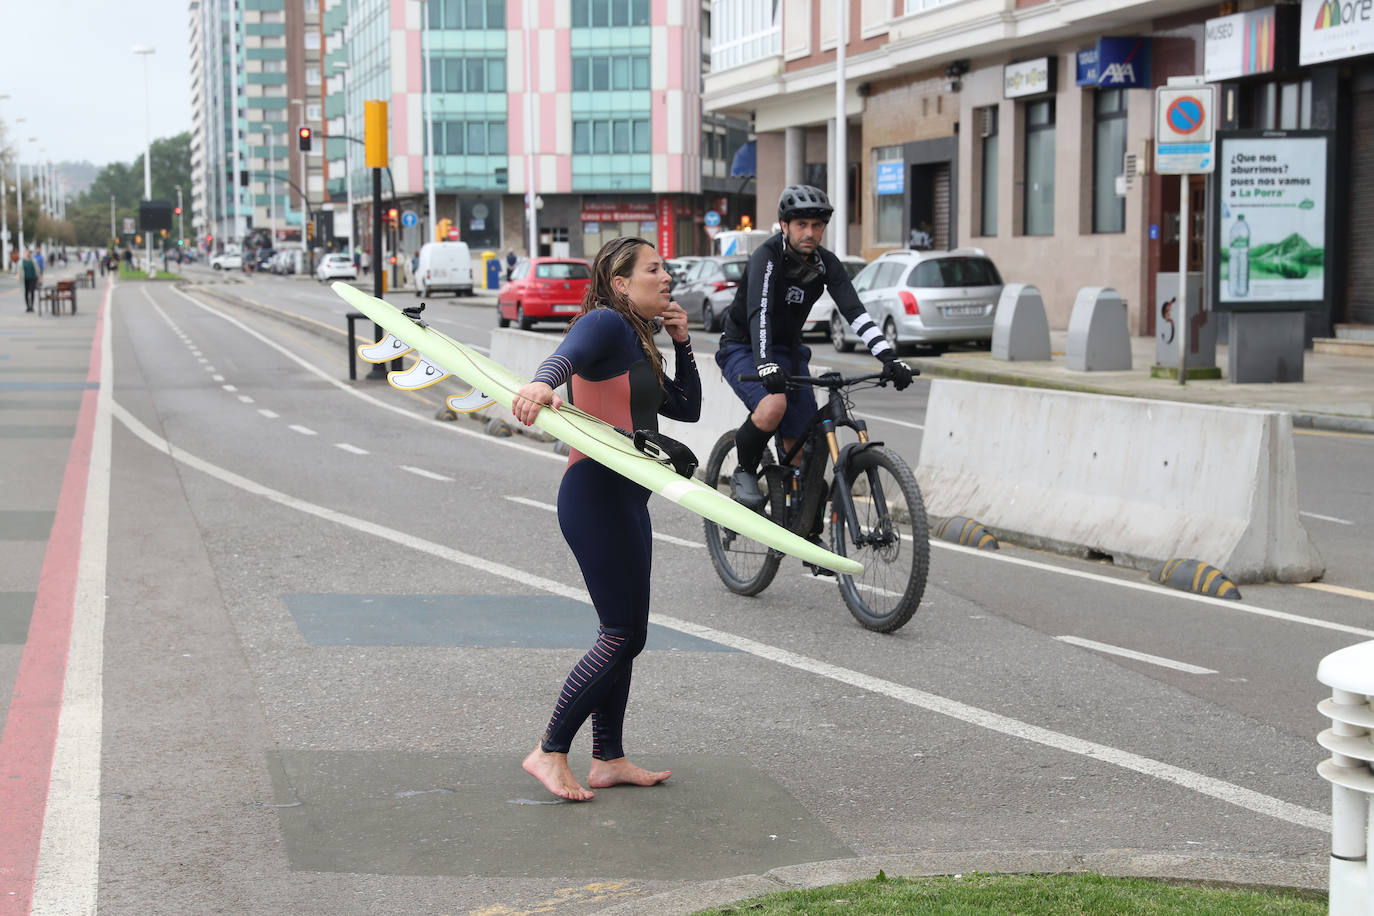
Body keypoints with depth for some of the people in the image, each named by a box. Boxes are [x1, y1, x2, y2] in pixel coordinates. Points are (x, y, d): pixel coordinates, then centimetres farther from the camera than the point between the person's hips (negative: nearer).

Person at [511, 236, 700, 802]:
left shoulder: (637, 342, 20)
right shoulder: (606, 322, -9)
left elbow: (687, 408, 23)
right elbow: (571, 351, -32)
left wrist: (681, 343, 11)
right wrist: (543, 383, -54)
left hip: (625, 498, 10)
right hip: (599, 494, -10)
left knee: (624, 634, 13)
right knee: (624, 634, -8)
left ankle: (609, 760, 20)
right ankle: (549, 752, -2)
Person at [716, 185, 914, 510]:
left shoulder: (826, 264, -8)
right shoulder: (767, 257, -24)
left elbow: (855, 312, -16)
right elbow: (759, 312, -38)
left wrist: (889, 358, -30)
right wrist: (765, 364, -55)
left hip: (787, 349, 6)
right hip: (743, 349, -6)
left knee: (800, 443, -3)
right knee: (774, 404, -34)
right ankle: (744, 472, -9)